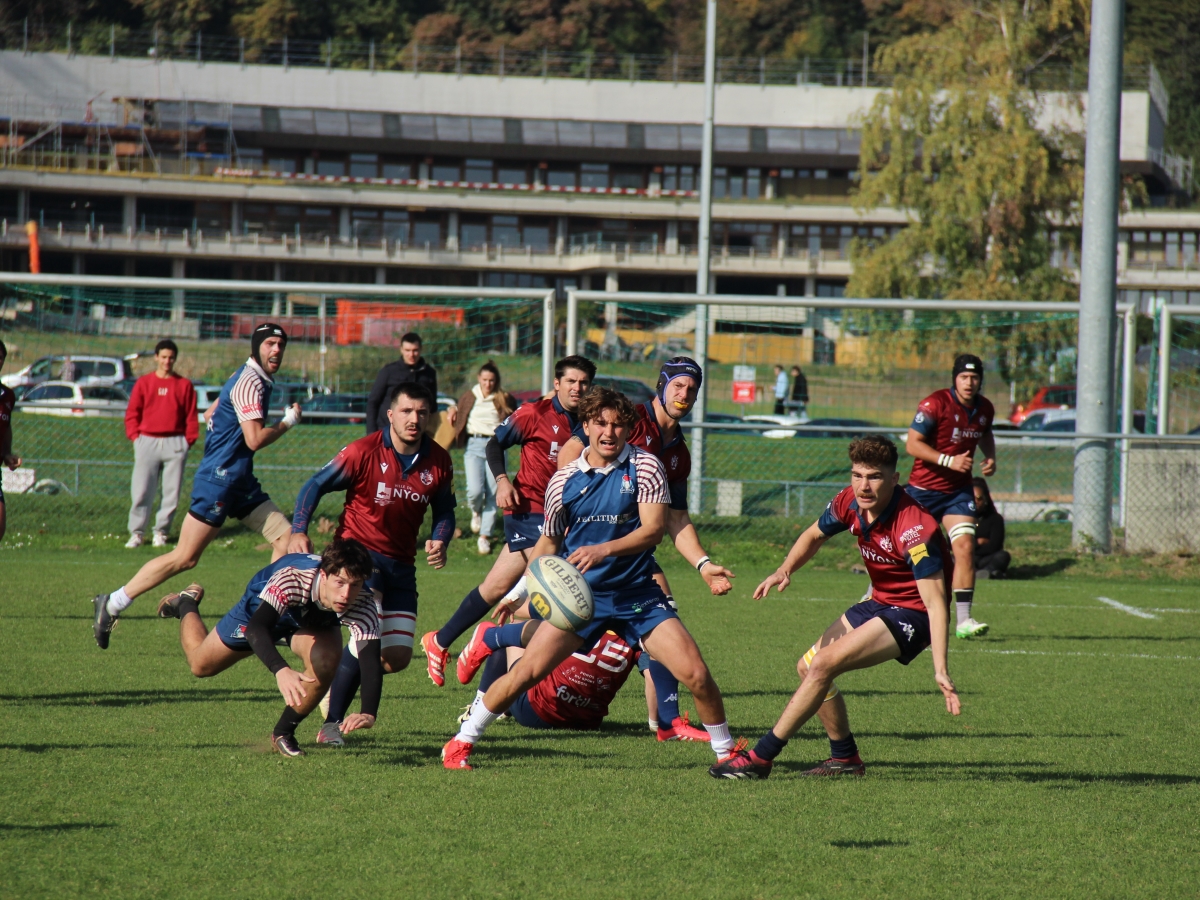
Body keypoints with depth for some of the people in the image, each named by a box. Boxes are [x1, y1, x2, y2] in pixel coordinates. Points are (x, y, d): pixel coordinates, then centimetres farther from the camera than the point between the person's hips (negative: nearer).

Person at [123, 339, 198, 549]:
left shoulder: (184, 385, 7)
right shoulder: (143, 383, 7)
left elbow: (191, 417, 6)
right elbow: (132, 413, 8)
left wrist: (189, 440, -3)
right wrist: (135, 436, -3)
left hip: (175, 444, 1)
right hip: (147, 442, 0)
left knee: (172, 492, 1)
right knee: (141, 491, -5)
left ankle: (161, 532, 11)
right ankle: (136, 533, 1)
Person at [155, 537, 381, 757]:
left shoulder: (362, 604, -40)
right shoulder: (292, 579, -46)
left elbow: (370, 659, -49)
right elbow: (255, 628, -56)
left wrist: (369, 714, -67)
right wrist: (281, 670, -75)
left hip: (313, 621, 1)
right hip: (262, 607, -1)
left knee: (324, 663, -31)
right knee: (201, 665, 12)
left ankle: (284, 732, -3)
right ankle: (186, 605, 46)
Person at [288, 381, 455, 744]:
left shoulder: (438, 461, -1)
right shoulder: (364, 452, -14)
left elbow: (444, 510, 13)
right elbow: (316, 485, -5)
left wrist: (439, 541, -7)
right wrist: (298, 531, -17)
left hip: (401, 561, 5)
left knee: (398, 657, 3)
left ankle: (340, 681, 33)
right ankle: (332, 722, -16)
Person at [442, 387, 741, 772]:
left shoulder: (645, 466, -6)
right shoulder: (564, 479, 1)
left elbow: (653, 530, -17)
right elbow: (549, 541, 15)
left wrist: (604, 550, -31)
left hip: (637, 593, -1)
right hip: (579, 594, 1)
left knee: (695, 673, -11)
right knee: (526, 671, -11)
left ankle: (726, 750, 12)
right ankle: (461, 743, 4)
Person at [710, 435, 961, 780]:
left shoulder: (914, 528, -30)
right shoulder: (850, 503, -8)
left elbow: (935, 603, -32)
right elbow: (814, 535, 14)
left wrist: (940, 669, -40)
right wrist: (785, 570, -6)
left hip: (912, 616, -9)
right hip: (879, 603, 9)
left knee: (823, 664, -20)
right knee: (808, 666, 12)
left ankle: (760, 758, -13)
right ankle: (845, 757, 26)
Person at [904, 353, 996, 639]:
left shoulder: (985, 409, 2)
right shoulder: (935, 404, -17)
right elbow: (912, 444, -18)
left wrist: (990, 457, 3)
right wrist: (949, 460, -27)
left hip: (959, 490, 4)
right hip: (924, 487, -4)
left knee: (965, 546, -14)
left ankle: (963, 619, -13)